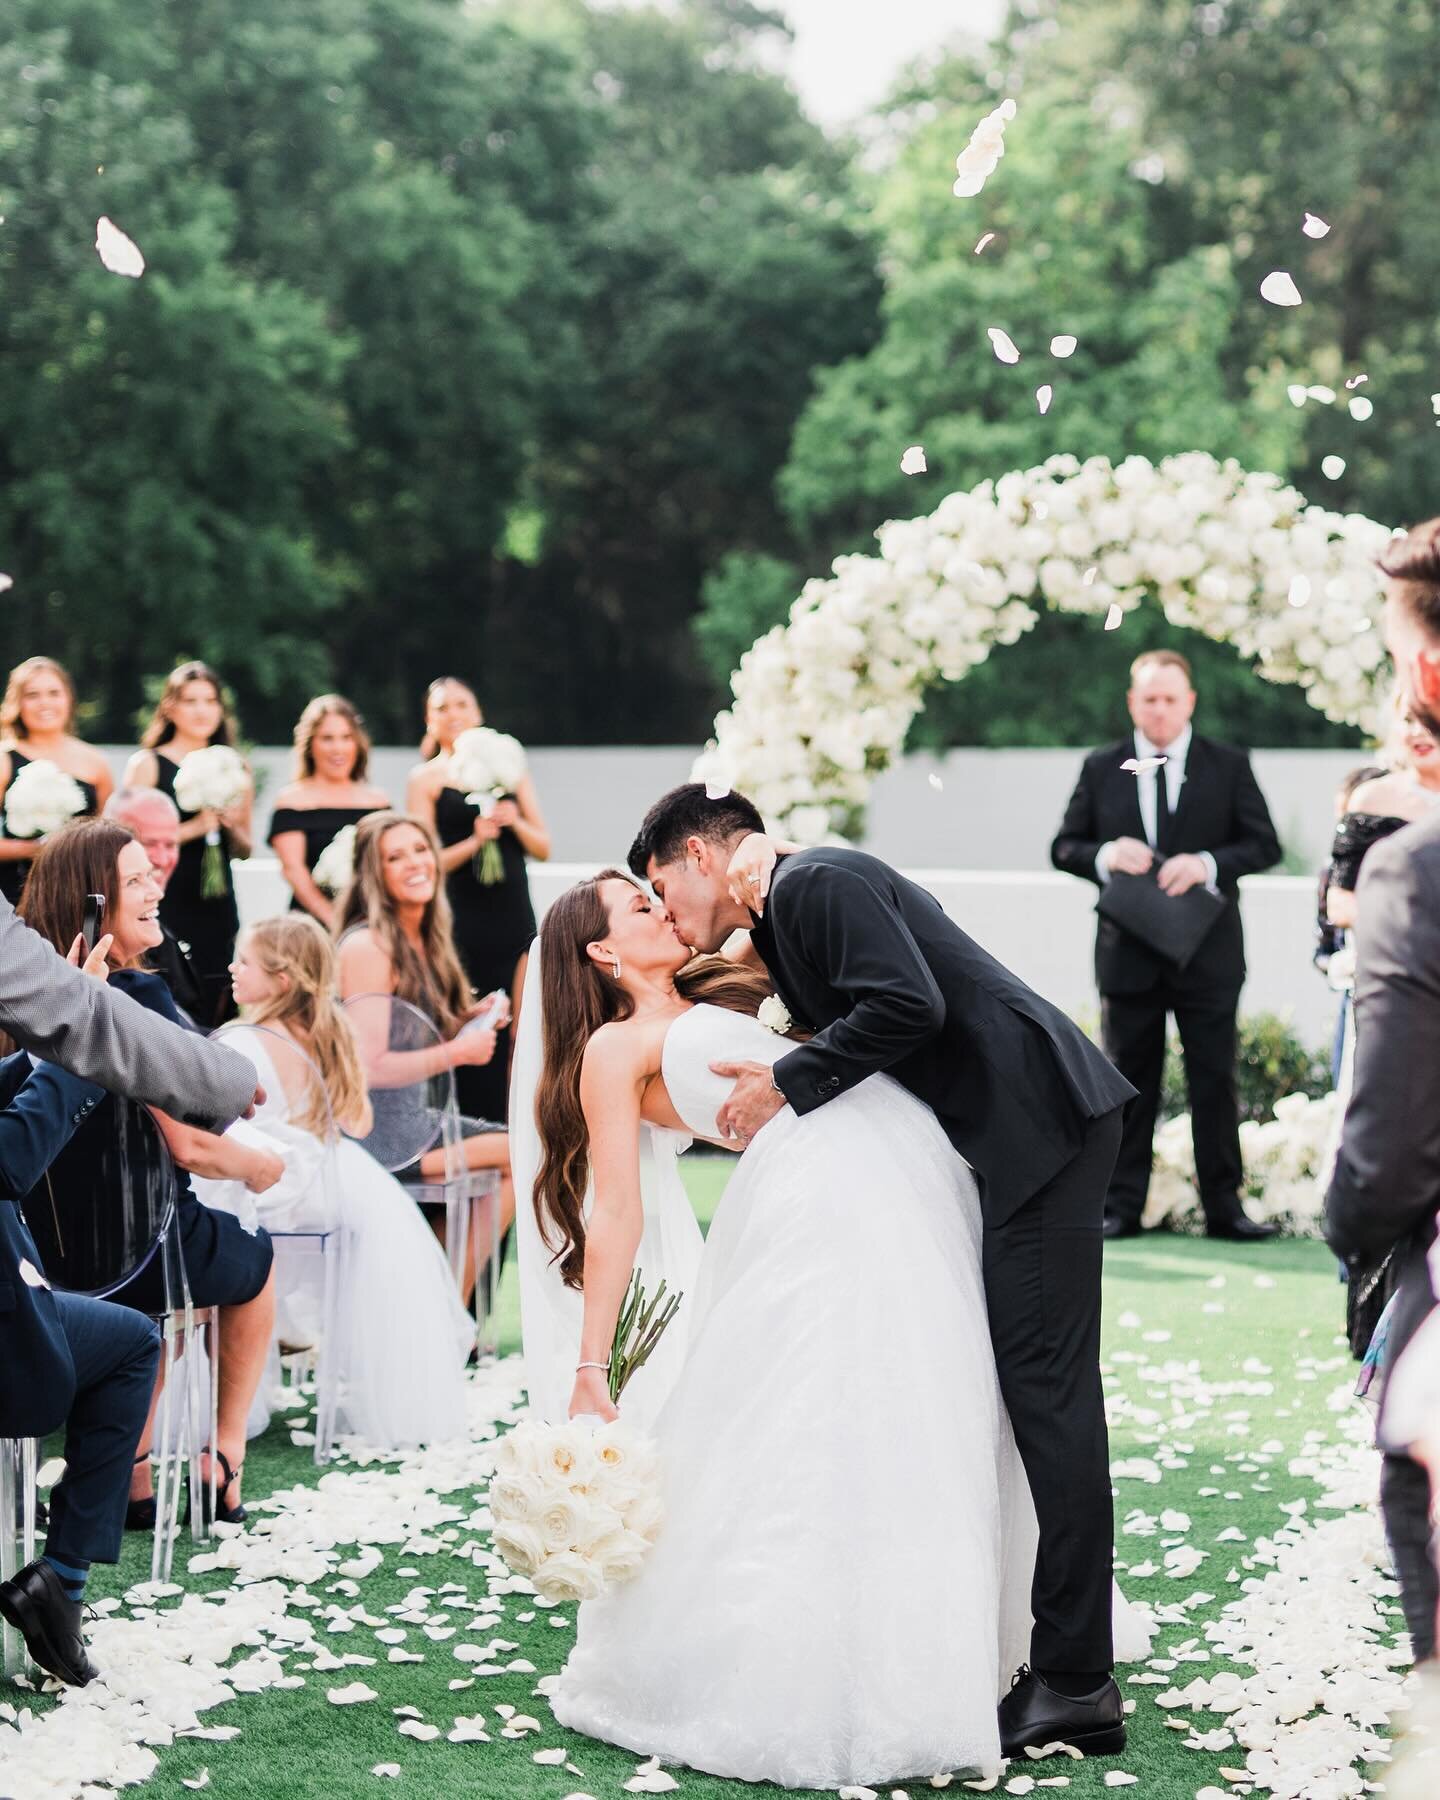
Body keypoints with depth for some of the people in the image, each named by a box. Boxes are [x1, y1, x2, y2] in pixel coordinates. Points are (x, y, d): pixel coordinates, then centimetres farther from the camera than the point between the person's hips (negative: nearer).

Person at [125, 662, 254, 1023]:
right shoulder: (147, 764, 1)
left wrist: (232, 826, -2)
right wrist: (193, 828, -15)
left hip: (217, 907, 4)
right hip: (166, 904, -4)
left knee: (211, 1015, 3)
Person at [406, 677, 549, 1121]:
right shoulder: (425, 779, 5)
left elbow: (543, 848, 12)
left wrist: (515, 822, -7)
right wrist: (474, 841, -17)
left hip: (515, 917, 3)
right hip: (462, 921, -3)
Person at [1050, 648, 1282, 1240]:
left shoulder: (1229, 766, 4)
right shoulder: (1100, 768, 7)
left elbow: (1265, 845, 1)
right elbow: (1063, 847, 8)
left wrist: (1208, 864, -16)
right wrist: (1104, 855, -13)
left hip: (1208, 952, -1)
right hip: (1128, 952, 1)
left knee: (1215, 1079, 3)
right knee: (1129, 1080, 6)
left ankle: (1223, 1205, 9)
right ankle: (1121, 1206, 11)